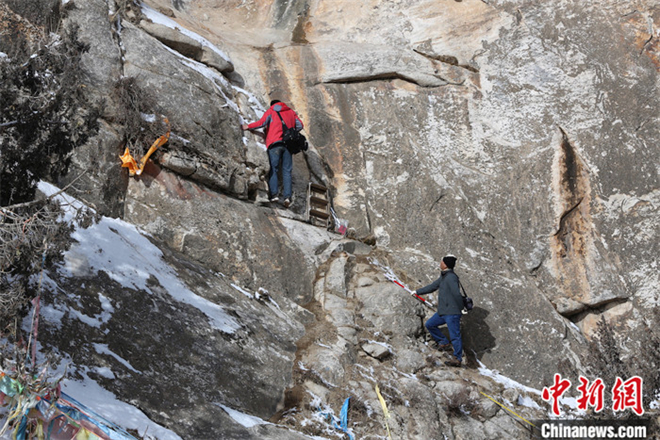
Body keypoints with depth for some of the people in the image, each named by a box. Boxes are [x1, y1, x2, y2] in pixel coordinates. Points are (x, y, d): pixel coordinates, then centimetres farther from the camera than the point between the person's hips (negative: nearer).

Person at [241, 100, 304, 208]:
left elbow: (262, 122, -5)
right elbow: (300, 125, 20)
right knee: (287, 171, 1)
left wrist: (248, 126, 5)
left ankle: (274, 194, -20)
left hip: (275, 143, -3)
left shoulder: (271, 111, 11)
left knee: (273, 169, -5)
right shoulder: (291, 112, 23)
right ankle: (287, 196, -11)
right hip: (288, 143, 3)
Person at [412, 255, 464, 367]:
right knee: (430, 324, 16)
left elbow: (456, 294, -23)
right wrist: (417, 292, 32)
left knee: (455, 335, -5)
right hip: (443, 312, 10)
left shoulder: (451, 277, -17)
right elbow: (432, 286, 25)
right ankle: (445, 344, 21)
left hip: (452, 312, -10)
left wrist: (461, 308, -15)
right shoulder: (443, 277, 14)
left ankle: (457, 359, 2)